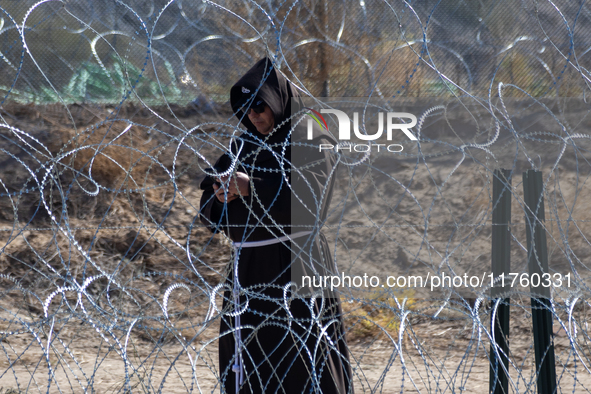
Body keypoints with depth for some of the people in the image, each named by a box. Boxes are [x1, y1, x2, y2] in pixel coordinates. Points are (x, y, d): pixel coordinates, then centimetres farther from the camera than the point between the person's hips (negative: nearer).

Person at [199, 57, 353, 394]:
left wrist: (251, 189, -20)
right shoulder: (242, 148, 15)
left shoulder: (311, 142, 0)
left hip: (296, 267, -5)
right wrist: (223, 197, -10)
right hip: (248, 269, 5)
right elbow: (209, 212, 13)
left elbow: (310, 201, -16)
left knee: (300, 366, -7)